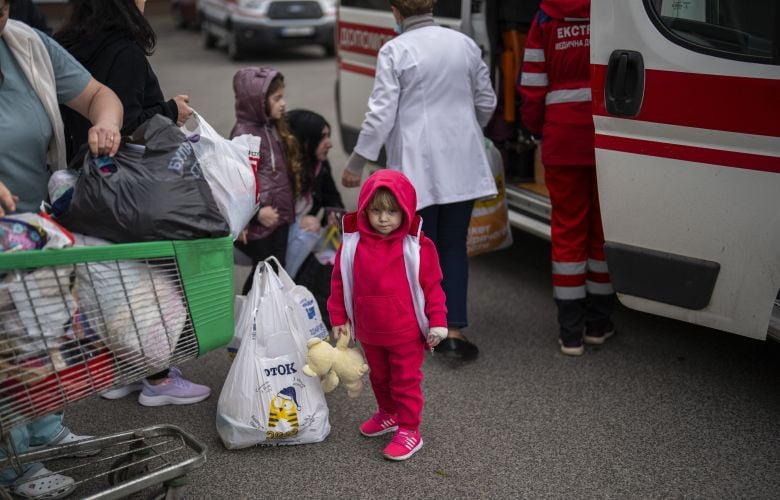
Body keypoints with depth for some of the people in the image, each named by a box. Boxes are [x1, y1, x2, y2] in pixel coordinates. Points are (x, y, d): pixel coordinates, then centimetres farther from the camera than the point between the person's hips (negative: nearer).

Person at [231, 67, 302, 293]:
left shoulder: (273, 128, 10)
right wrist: (256, 212, -22)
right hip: (259, 222, -8)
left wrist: (287, 210, 14)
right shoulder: (243, 134, -17)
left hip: (280, 216, 8)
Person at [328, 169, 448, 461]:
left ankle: (409, 430, 21)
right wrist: (339, 319, 3)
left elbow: (432, 286, -9)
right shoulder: (353, 243, -9)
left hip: (406, 332, -4)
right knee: (379, 377, 24)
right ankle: (388, 414, 46)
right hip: (369, 332, 4)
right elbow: (339, 283, 1)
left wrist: (437, 323, -10)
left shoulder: (417, 246, -15)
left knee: (406, 381, 7)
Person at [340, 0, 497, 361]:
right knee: (454, 246, 10)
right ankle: (454, 329, 2)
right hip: (462, 164, 4)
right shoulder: (464, 44, 5)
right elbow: (486, 102, 13)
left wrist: (356, 163, -2)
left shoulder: (394, 51, -9)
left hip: (418, 166, -3)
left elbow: (381, 114, -11)